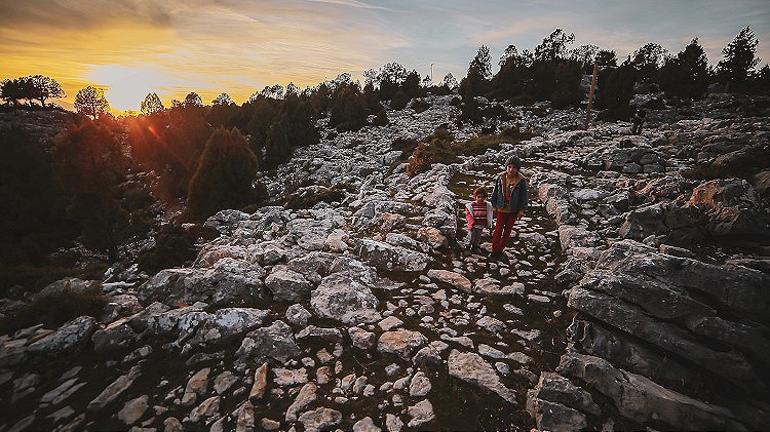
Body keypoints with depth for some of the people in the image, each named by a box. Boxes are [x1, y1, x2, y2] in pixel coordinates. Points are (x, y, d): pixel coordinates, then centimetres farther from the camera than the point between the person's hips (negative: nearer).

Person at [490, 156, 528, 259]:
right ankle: (494, 250, 14)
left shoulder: (521, 181, -12)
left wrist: (522, 210, -4)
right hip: (501, 209, 0)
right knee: (498, 229, 2)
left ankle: (500, 250, 27)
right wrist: (494, 206, 5)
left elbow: (524, 196, -4)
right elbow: (495, 192, 3)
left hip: (513, 210, 0)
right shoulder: (501, 177, -7)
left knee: (507, 230, 12)